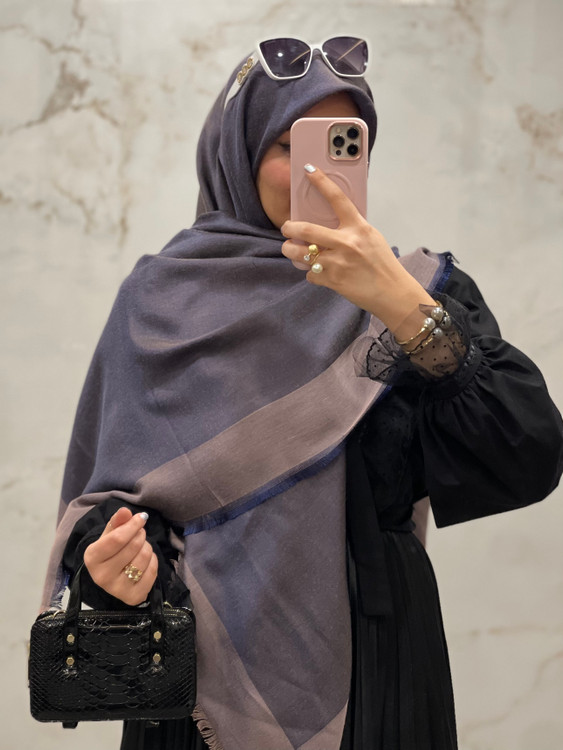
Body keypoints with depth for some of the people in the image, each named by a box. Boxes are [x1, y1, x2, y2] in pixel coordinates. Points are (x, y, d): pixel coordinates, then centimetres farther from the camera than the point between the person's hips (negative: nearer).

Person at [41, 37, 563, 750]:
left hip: (372, 675, 0)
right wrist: (117, 557, -21)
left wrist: (403, 305, -24)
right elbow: (111, 488, 2)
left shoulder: (419, 289, -1)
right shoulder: (159, 297, 0)